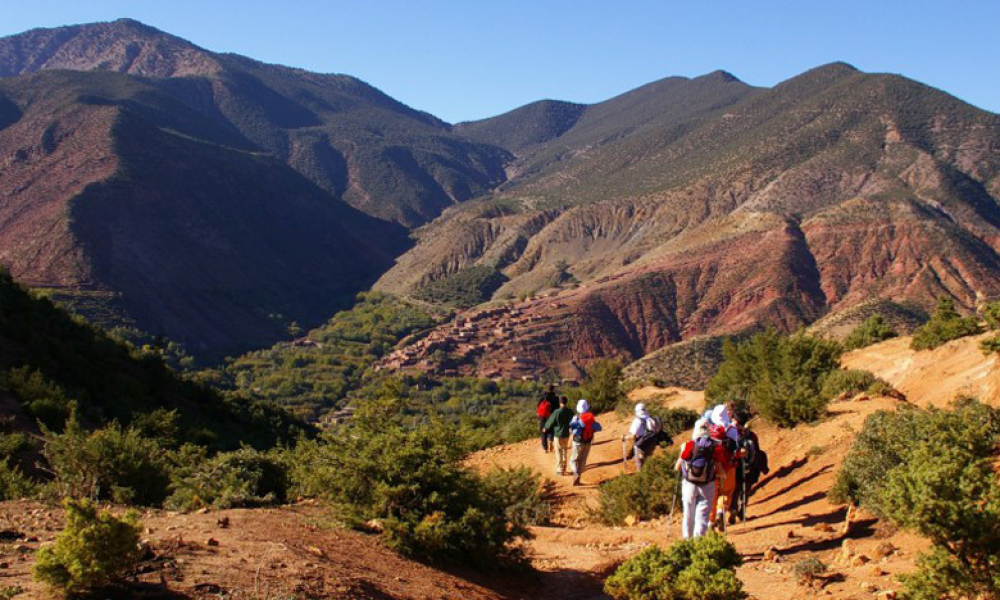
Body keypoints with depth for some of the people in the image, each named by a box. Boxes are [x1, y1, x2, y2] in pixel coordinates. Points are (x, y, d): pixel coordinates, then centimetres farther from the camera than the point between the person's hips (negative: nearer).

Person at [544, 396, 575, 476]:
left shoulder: (557, 412, -20)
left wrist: (545, 428, 11)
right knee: (565, 451, 22)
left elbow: (550, 422, -8)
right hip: (566, 434, 4)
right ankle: (564, 468, 30)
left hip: (558, 435, -4)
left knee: (559, 453, 6)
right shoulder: (570, 411, -6)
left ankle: (560, 470, 10)